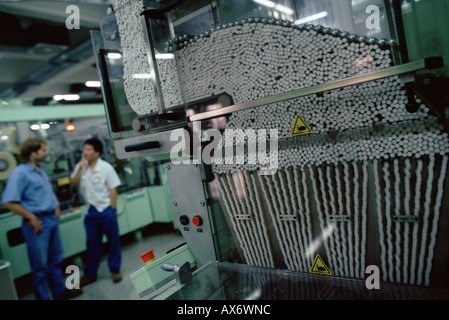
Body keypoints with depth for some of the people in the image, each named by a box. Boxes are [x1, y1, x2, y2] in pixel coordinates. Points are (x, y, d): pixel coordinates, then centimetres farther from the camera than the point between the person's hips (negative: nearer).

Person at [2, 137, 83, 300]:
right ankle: (43, 297, 20)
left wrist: (56, 207, 12)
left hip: (52, 219, 9)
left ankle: (60, 291, 34)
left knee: (55, 259, 19)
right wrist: (31, 218, -19)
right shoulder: (19, 173, -15)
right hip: (37, 223, -8)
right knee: (40, 265, 5)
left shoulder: (40, 169, 11)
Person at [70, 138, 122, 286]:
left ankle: (115, 270, 22)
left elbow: (113, 189, -7)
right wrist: (79, 169, -11)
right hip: (90, 211, 4)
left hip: (106, 209, -4)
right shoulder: (81, 166, 6)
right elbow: (73, 184, 1)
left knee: (113, 240, 6)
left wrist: (111, 209, -10)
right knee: (92, 243, 13)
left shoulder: (106, 167, -7)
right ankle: (90, 274, 26)